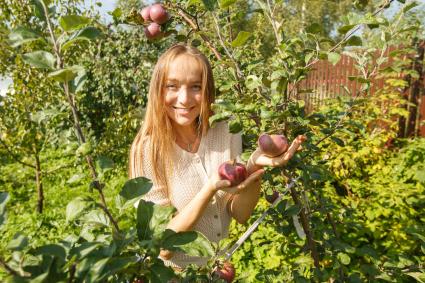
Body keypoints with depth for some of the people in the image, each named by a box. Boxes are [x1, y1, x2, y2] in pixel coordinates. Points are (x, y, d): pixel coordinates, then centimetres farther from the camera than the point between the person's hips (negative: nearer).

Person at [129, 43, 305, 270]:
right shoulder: (148, 150, -18)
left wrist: (254, 167, -25)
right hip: (174, 273, -1)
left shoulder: (227, 132, -10)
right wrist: (210, 188, -29)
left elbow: (240, 214, -8)